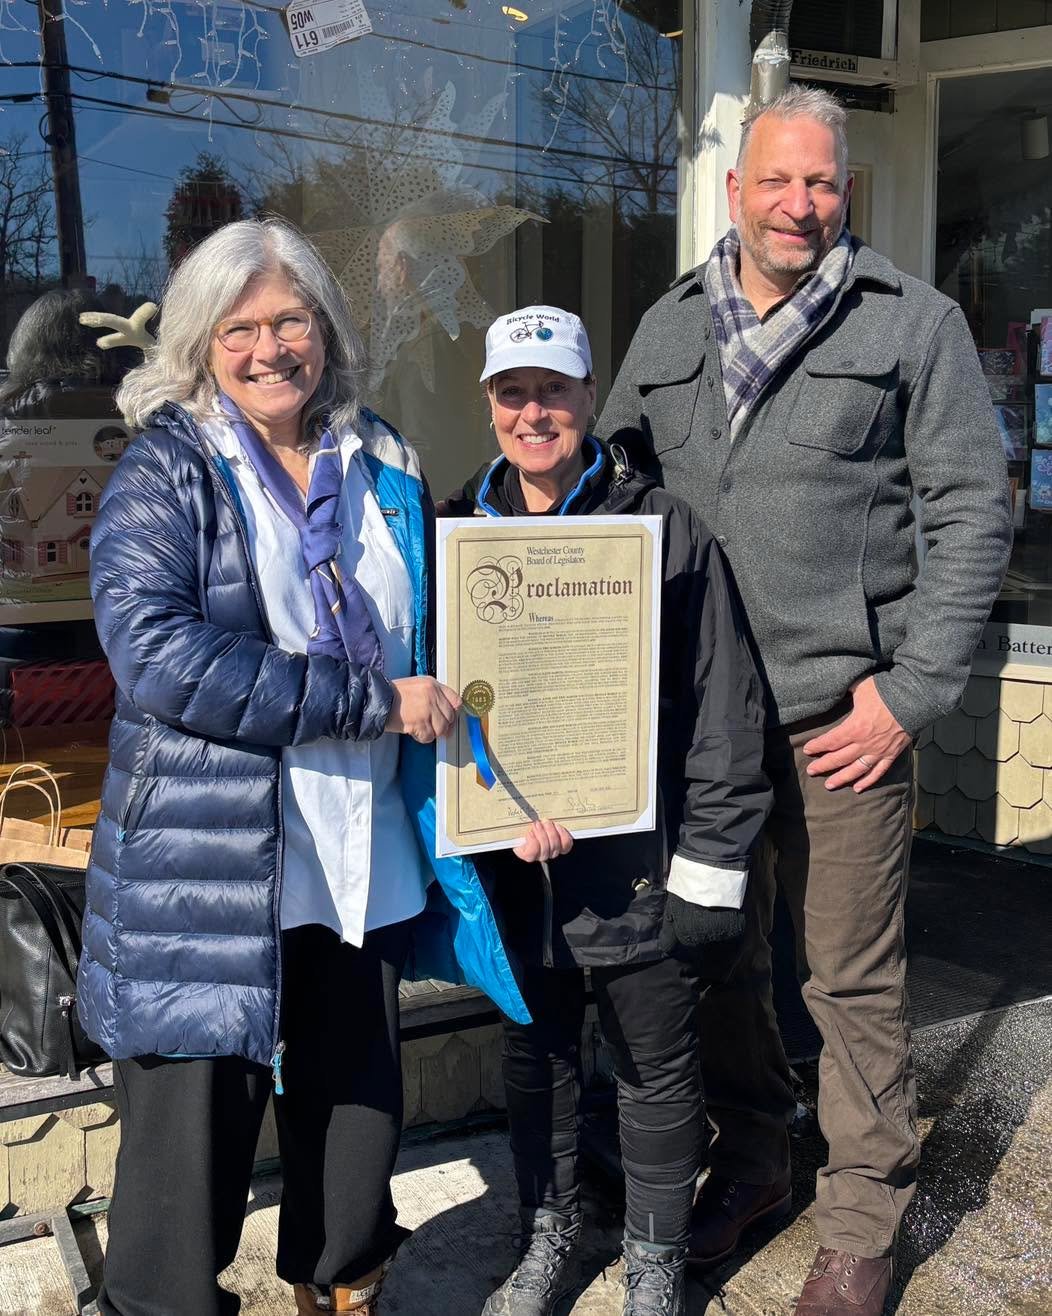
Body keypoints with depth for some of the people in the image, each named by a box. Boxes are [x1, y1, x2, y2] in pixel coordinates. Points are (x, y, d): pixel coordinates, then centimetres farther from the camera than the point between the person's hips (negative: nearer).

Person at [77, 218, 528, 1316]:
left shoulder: (382, 469, 10)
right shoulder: (166, 472, -5)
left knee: (360, 1102, 17)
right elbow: (155, 651, -20)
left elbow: (430, 639, 20)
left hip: (366, 860, 5)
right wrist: (373, 701, -20)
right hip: (206, 869, -5)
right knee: (197, 1123, 5)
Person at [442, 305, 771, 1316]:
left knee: (656, 1071, 12)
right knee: (534, 1054, 20)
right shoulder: (462, 529, 3)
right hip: (509, 862, 4)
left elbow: (723, 709, -8)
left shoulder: (662, 527, -8)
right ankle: (548, 1233, 43)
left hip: (637, 860, -3)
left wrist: (709, 874, -9)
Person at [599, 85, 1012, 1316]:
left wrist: (910, 689, -9)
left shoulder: (915, 321, 2)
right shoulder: (667, 327, 13)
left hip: (841, 710, -3)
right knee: (719, 951, 15)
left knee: (855, 979, 5)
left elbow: (972, 512, -2)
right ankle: (748, 1160, 36)